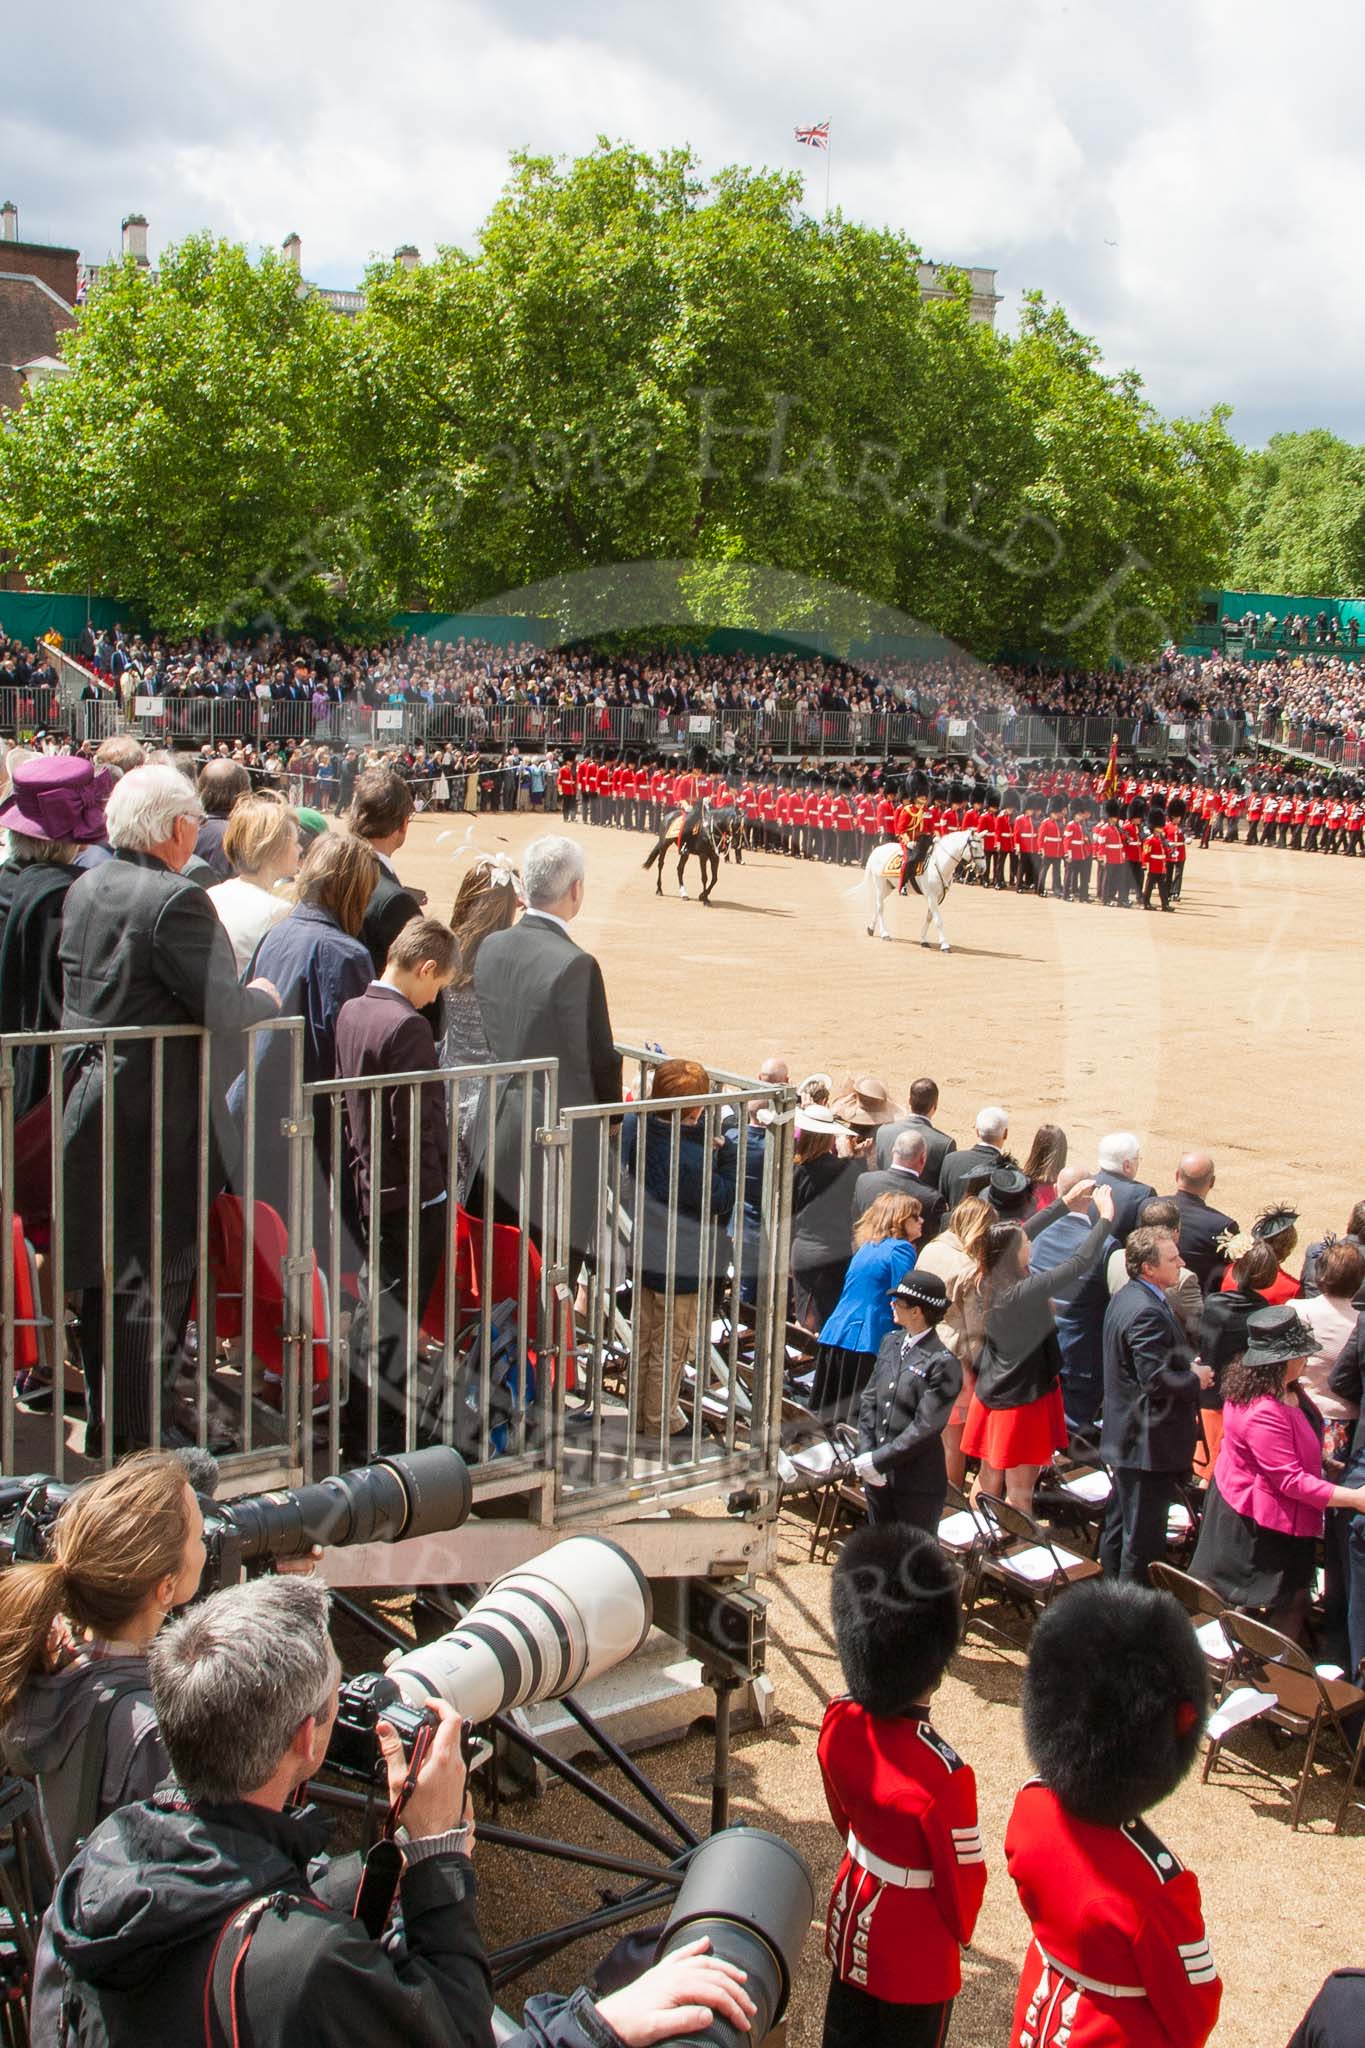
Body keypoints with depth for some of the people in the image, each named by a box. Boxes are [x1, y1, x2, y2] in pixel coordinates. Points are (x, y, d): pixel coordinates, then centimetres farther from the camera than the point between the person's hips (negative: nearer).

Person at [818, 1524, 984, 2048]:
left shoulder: (837, 1721, -16)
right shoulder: (942, 1775, -36)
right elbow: (963, 1877, -19)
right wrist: (959, 1933, 1)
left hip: (851, 1923, 6)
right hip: (915, 1954, -5)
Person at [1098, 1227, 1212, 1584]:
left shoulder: (1125, 1298, 9)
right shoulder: (1148, 1312, -26)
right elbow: (1156, 1380, -28)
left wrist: (1188, 1372, 11)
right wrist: (1195, 1380, -11)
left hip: (1125, 1434, 11)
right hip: (1150, 1443, -11)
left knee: (1120, 1522, 22)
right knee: (1142, 1538, 0)